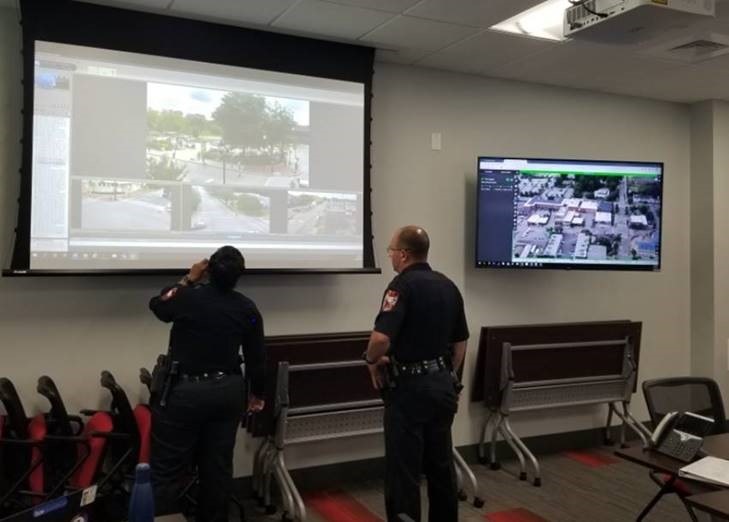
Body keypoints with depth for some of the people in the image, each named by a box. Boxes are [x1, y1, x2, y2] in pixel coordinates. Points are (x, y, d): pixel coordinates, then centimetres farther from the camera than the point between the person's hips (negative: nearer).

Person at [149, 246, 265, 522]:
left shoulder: (188, 296, -11)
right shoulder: (248, 309, -2)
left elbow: (157, 305, 12)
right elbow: (255, 358, 4)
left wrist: (188, 279, 14)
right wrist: (257, 393, 18)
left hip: (185, 392, -3)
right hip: (227, 391, 3)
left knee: (169, 469, 2)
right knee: (218, 465, 14)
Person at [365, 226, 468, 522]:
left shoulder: (403, 285, -16)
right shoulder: (448, 286, 9)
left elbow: (381, 338, -28)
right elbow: (460, 342, 14)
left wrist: (372, 360, -8)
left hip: (409, 387, -8)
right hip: (442, 384, 8)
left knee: (403, 471, 1)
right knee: (441, 465, 17)